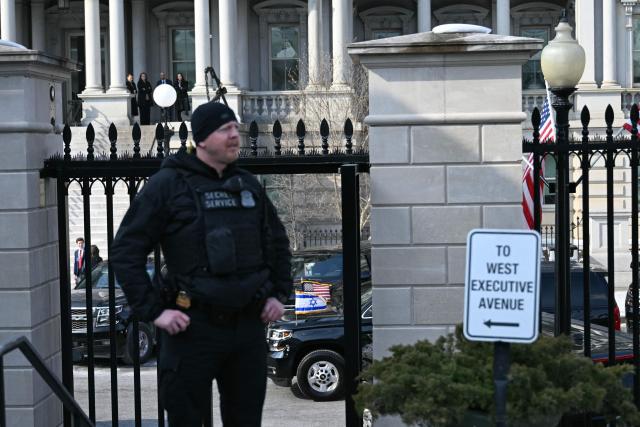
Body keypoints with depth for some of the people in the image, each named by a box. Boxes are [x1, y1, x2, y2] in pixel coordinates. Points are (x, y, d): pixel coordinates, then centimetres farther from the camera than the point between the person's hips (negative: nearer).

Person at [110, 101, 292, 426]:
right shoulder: (168, 184, -6)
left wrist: (279, 294, 13)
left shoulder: (249, 185, 11)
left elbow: (278, 242, 24)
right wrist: (153, 311, -12)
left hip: (248, 325, 5)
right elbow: (125, 250, -8)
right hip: (193, 327, -5)